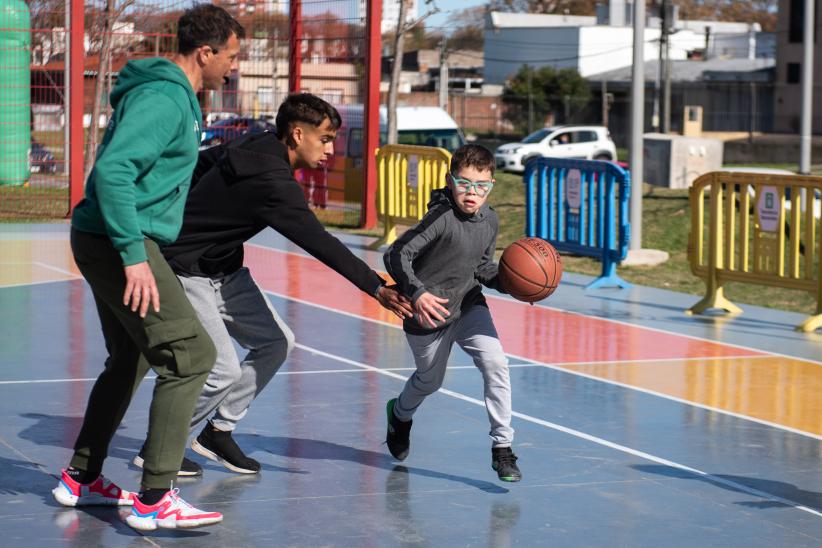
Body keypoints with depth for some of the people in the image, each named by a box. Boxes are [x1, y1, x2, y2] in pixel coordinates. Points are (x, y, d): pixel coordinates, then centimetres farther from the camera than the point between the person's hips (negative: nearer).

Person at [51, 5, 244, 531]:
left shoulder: (177, 96, 15)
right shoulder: (164, 98, -17)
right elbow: (113, 171, -27)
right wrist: (133, 255, -28)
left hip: (108, 243, 11)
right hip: (116, 243, -11)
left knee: (130, 359, 20)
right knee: (190, 355, -11)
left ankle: (81, 479, 30)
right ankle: (155, 500, -10)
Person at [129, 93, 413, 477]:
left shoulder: (252, 148, -1)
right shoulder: (272, 182, -29)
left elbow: (198, 164, 15)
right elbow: (321, 244, -33)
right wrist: (376, 288, -35)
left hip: (226, 271, 10)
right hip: (188, 275, -10)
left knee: (276, 342, 7)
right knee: (224, 372, -15)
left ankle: (218, 432, 16)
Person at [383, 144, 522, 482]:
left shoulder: (490, 220, -5)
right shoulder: (441, 218, -27)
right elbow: (397, 255, -30)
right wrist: (417, 293, -43)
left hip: (469, 305, 5)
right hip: (429, 312, -5)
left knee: (495, 364, -15)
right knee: (430, 380, 16)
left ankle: (502, 447, -6)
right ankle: (400, 414, 52)